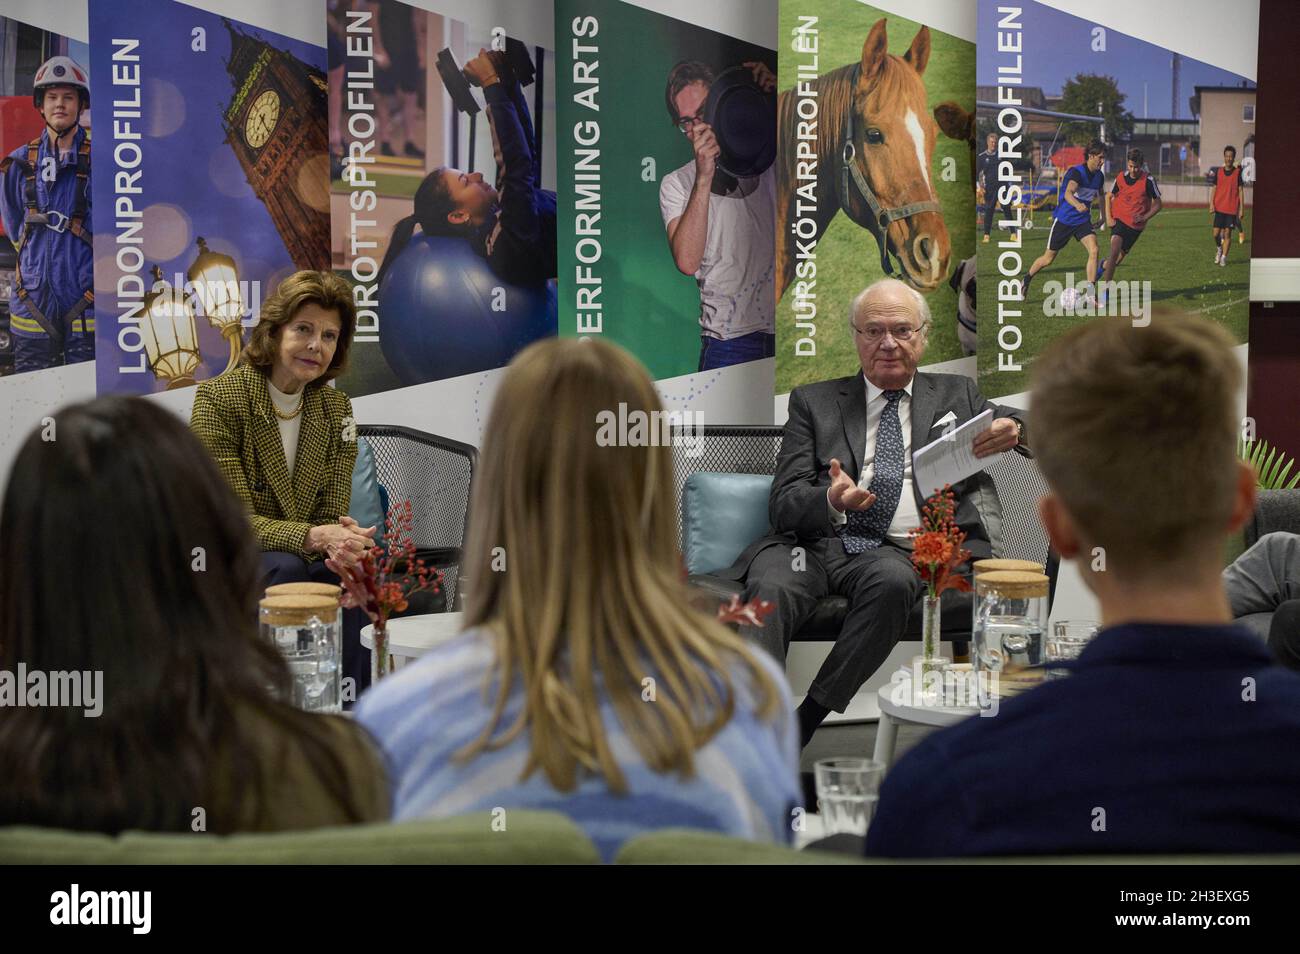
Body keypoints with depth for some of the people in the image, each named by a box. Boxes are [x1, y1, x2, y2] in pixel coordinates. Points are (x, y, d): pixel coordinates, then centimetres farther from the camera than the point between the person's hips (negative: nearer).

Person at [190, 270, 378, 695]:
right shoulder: (218, 398, -13)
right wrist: (313, 536, -36)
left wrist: (345, 539, -27)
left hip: (306, 556, 4)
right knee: (285, 569, -34)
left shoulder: (336, 408, 3)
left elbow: (332, 515, -1)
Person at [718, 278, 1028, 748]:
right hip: (815, 542, 0)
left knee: (892, 579, -36)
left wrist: (1013, 430, -8)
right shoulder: (813, 402, 19)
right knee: (770, 585, -33)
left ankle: (806, 720, -29)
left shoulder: (956, 395, 24)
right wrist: (831, 501, -17)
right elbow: (783, 503, 8)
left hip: (898, 551, 0)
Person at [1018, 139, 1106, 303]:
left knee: (1094, 251, -18)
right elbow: (1068, 193, -40)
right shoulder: (1076, 172, -21)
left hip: (1083, 220, 5)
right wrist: (1077, 205, -61)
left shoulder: (1099, 176, 0)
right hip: (1063, 220, -5)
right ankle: (1026, 280, 32)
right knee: (1048, 259, 5)